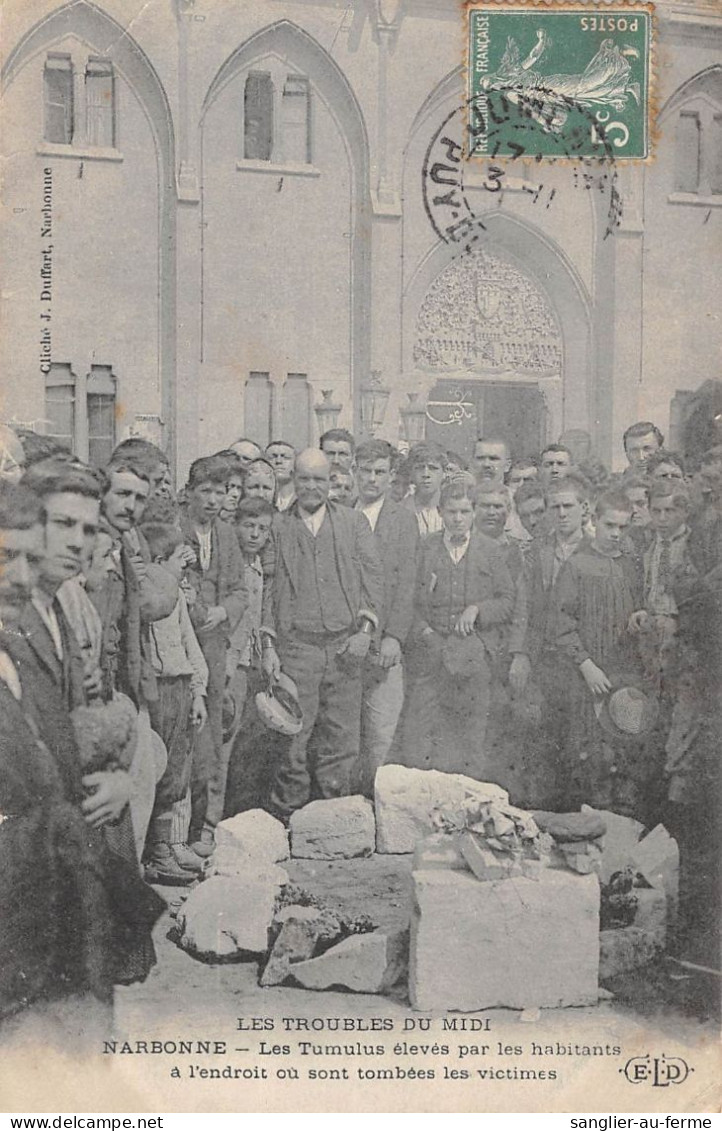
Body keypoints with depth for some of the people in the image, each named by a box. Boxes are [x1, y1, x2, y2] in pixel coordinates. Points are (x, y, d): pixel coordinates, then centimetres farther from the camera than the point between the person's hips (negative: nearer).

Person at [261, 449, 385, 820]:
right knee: (295, 736, -3)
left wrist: (365, 630, -4)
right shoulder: (277, 527, 9)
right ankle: (287, 820, 7)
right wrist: (269, 645, 2)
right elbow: (269, 588, 8)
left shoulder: (353, 522, 11)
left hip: (345, 646, 1)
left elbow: (373, 576, 7)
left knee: (342, 738, 2)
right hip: (296, 646, -1)